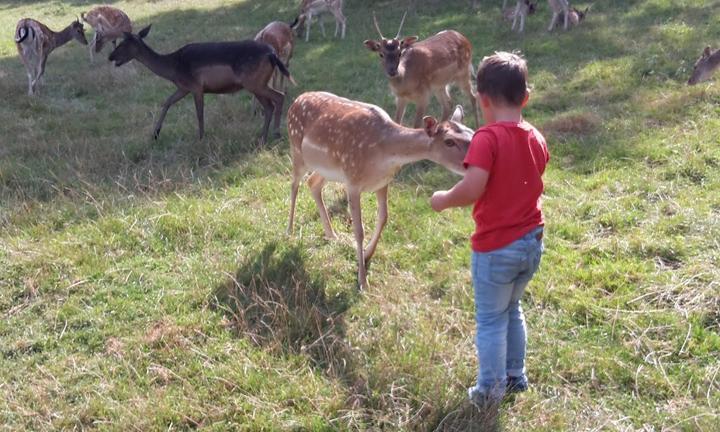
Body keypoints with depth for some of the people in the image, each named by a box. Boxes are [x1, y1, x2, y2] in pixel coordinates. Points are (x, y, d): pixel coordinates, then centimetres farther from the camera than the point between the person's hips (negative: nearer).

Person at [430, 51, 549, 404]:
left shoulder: (488, 138, -20)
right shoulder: (536, 138, 2)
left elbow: (472, 189, -28)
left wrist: (443, 200, -12)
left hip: (496, 248, -7)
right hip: (531, 242, 7)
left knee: (490, 319, 10)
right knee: (511, 309, 26)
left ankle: (490, 390, 23)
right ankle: (515, 377, 37)